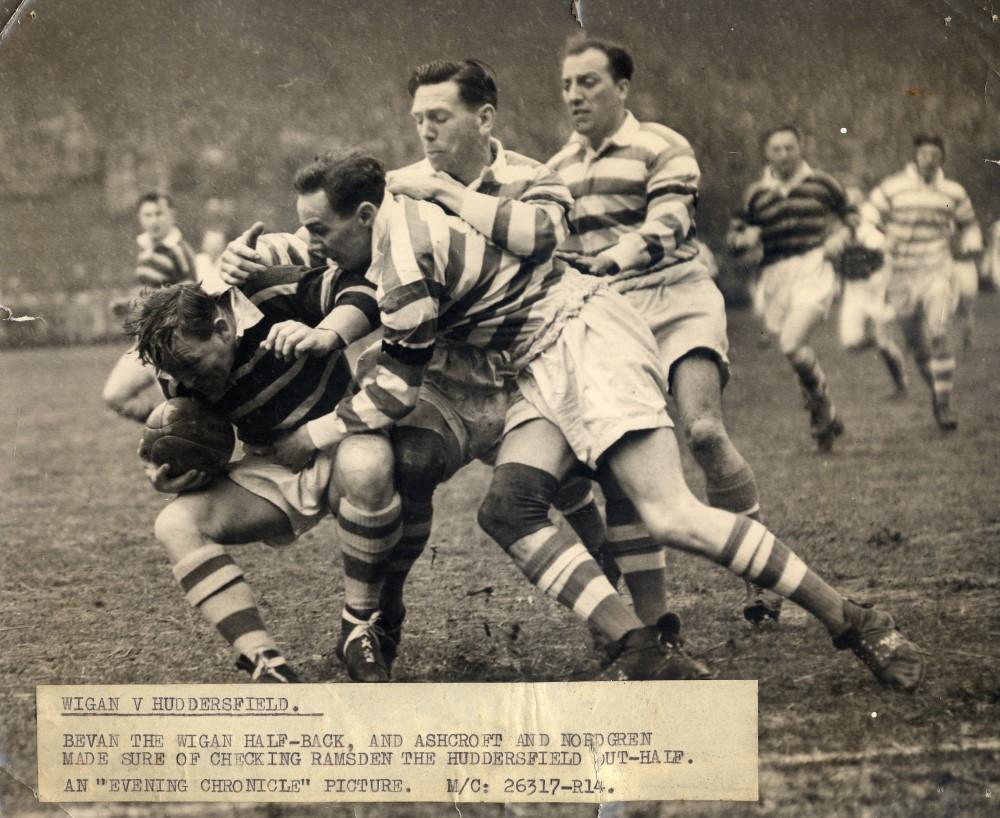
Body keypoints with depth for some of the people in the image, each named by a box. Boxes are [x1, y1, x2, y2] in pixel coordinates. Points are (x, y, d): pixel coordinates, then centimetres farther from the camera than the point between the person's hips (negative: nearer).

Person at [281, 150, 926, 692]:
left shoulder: (403, 248, -14)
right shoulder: (403, 225, 13)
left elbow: (399, 391, -10)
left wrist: (315, 436, -1)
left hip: (585, 335, -10)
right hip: (546, 367, 10)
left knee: (672, 518, -20)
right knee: (508, 508, -12)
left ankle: (856, 624, -12)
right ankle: (647, 654, -21)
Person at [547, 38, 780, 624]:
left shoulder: (661, 148, -1)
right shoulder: (558, 170, 18)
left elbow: (662, 230, -15)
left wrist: (604, 263, -30)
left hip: (676, 301, -5)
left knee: (703, 430, -24)